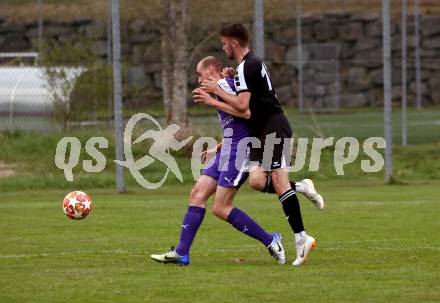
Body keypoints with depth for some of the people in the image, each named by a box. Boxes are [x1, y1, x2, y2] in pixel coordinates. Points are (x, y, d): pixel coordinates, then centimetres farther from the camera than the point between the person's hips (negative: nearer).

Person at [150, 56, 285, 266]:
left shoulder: (224, 84, -9)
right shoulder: (223, 86, 21)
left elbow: (246, 113, -23)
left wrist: (213, 102, -19)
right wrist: (218, 148, 28)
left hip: (237, 152, -10)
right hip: (227, 153, 10)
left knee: (220, 208, -10)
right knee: (197, 195, 5)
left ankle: (270, 241, -3)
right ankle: (181, 253, 4)